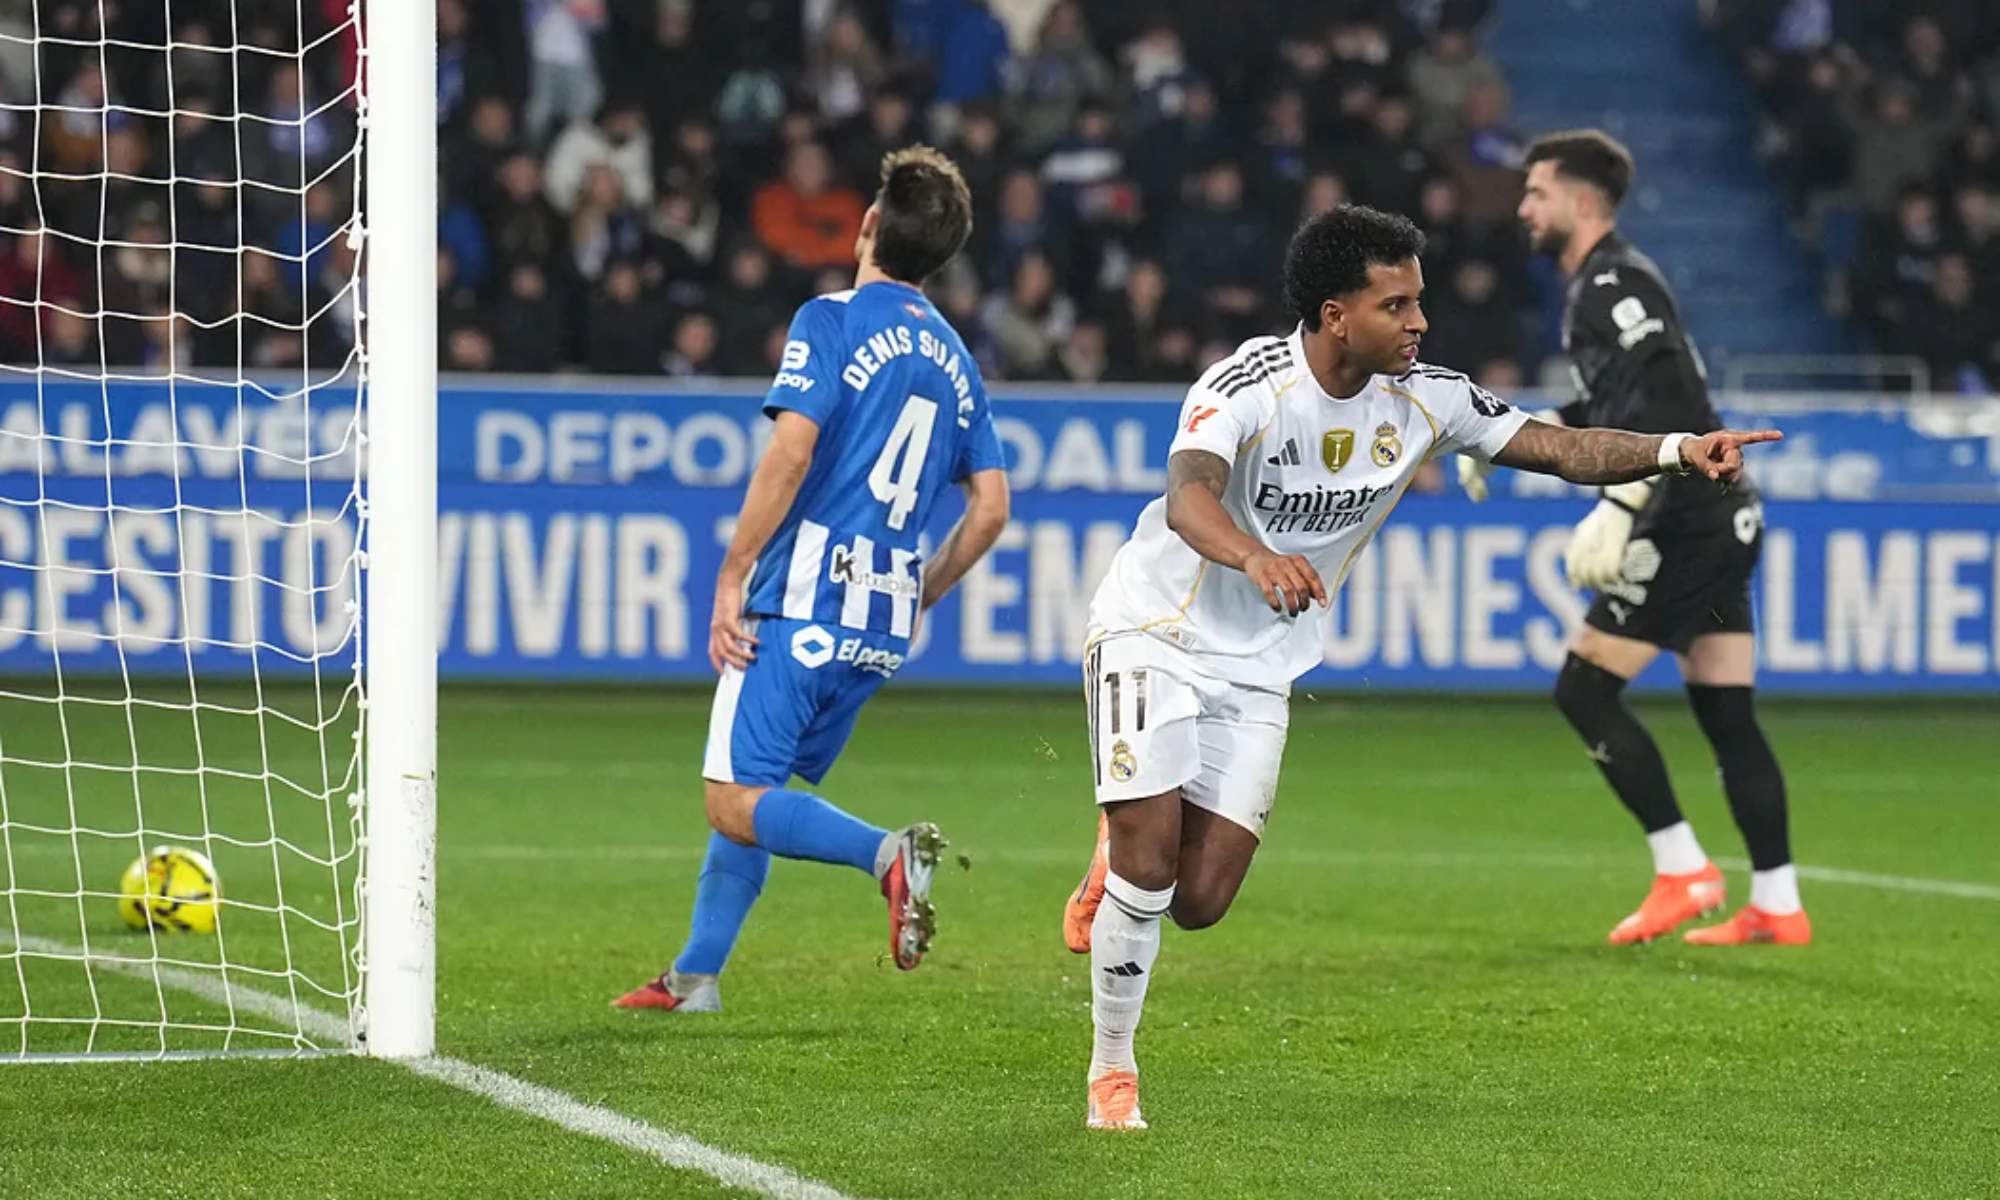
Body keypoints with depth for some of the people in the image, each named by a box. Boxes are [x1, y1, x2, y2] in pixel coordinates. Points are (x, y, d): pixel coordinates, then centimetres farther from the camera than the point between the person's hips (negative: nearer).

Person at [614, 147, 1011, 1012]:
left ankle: (888, 852, -30)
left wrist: (731, 579, -13)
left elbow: (791, 452, -17)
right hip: (880, 630, 7)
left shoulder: (833, 320, -6)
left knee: (735, 802, -9)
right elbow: (990, 508, 13)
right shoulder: (953, 358, 14)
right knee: (753, 793, 18)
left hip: (802, 606, -7)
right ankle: (694, 978, 19)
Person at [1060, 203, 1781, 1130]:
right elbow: (1187, 497, -41)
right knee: (1149, 860, -17)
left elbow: (1558, 448, -4)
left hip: (1259, 669, 5)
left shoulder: (1423, 400, -6)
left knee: (1201, 899, -3)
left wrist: (1679, 451, -22)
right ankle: (1111, 1069, 4)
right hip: (1155, 632, -5)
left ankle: (1119, 866, 34)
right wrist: (1256, 558, -63)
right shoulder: (1250, 385, -24)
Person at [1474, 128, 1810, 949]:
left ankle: (1682, 872, -6)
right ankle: (1776, 907, 6)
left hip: (1686, 519, -10)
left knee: (1584, 690, -6)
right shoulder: (1605, 283, 19)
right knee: (1726, 715, 8)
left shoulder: (1611, 283, -12)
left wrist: (1617, 509, -33)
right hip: (1720, 517, 10)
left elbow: (1664, 397, -26)